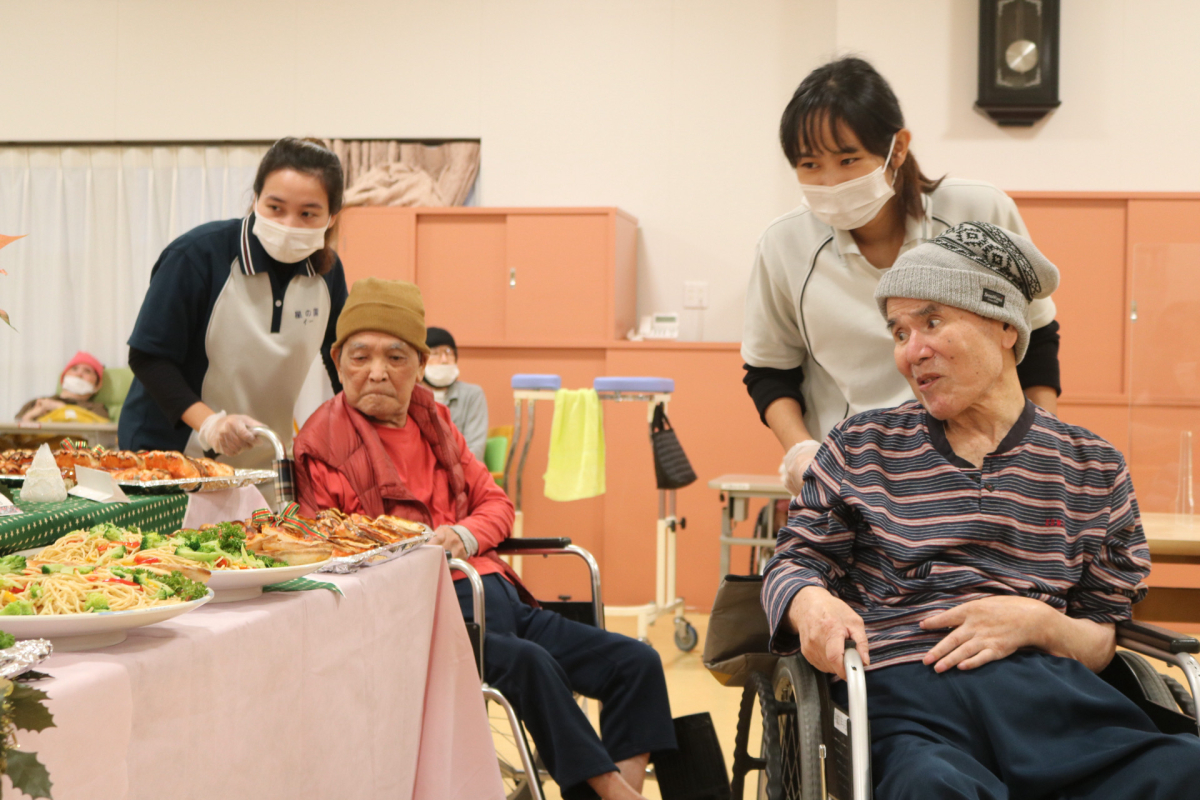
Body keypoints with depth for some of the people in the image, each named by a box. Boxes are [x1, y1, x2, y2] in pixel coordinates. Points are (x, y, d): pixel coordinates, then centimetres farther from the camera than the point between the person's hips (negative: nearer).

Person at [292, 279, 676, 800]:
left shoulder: (431, 420, 20)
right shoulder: (321, 444, 1)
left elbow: (496, 503, 21)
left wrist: (464, 535, -4)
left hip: (494, 595, 8)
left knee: (636, 663, -5)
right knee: (529, 662, -36)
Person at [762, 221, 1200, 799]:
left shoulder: (1090, 466, 17)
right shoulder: (861, 449, 18)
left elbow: (1103, 639, 17)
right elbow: (793, 561, 16)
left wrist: (1037, 623, -5)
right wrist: (811, 604, -8)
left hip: (1046, 687, 3)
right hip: (900, 693, -2)